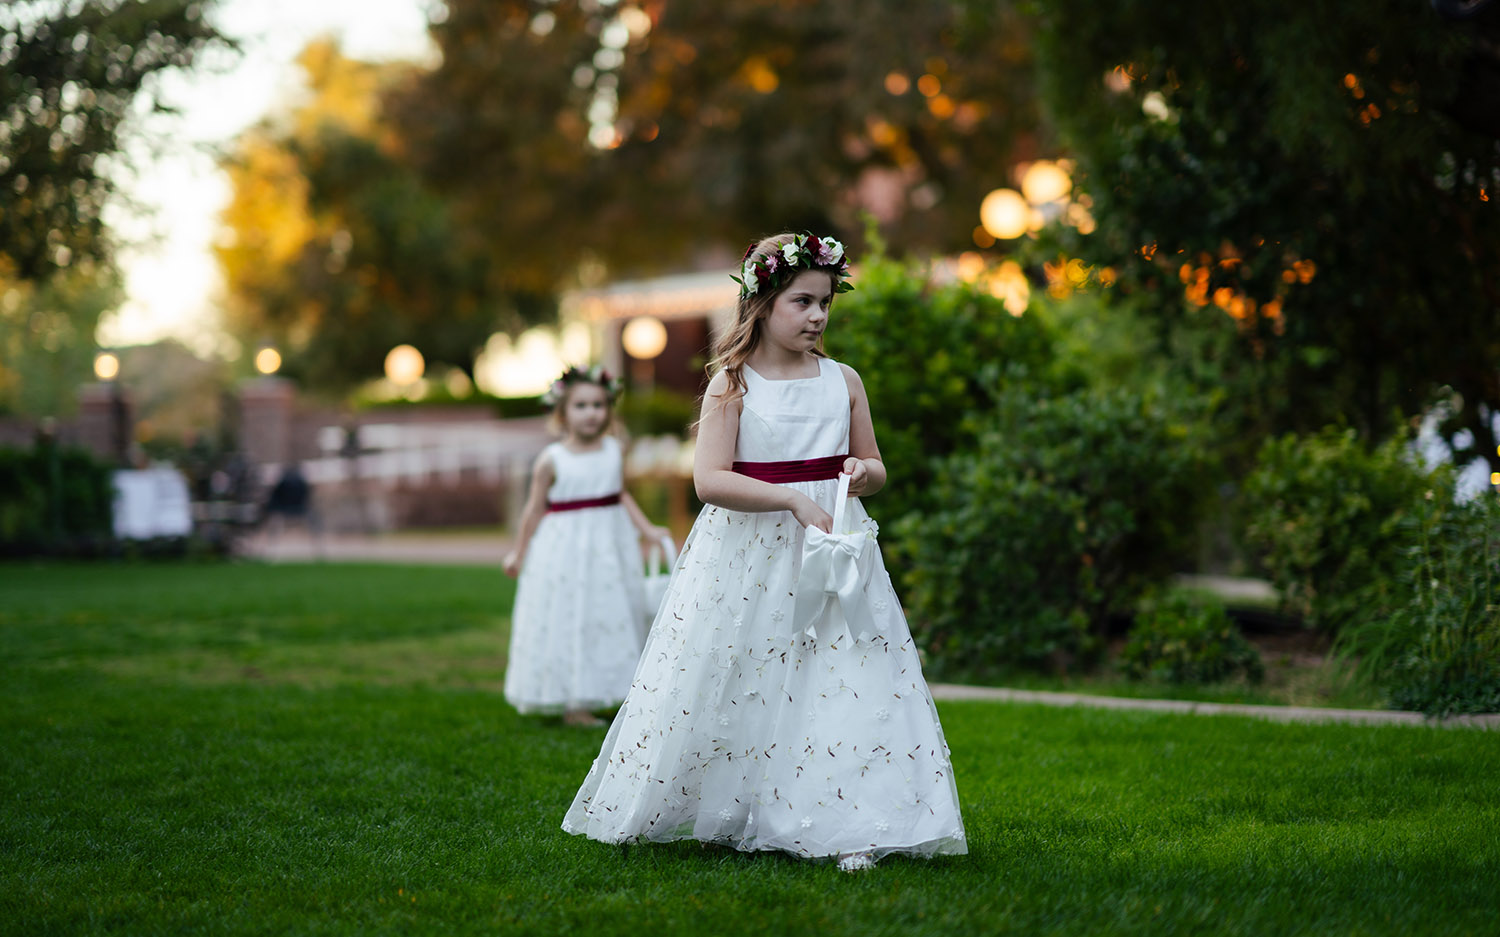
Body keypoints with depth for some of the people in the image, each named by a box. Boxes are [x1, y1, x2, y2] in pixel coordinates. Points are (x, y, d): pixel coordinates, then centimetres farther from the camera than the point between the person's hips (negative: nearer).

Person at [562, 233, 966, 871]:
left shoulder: (843, 381, 8)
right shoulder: (732, 384, -3)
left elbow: (875, 467, 17)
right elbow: (710, 480, -13)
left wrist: (863, 473, -7)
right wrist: (793, 500, -21)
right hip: (748, 555, -2)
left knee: (845, 686, -8)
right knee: (732, 691, 3)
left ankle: (850, 830, -6)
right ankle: (724, 818, 22)